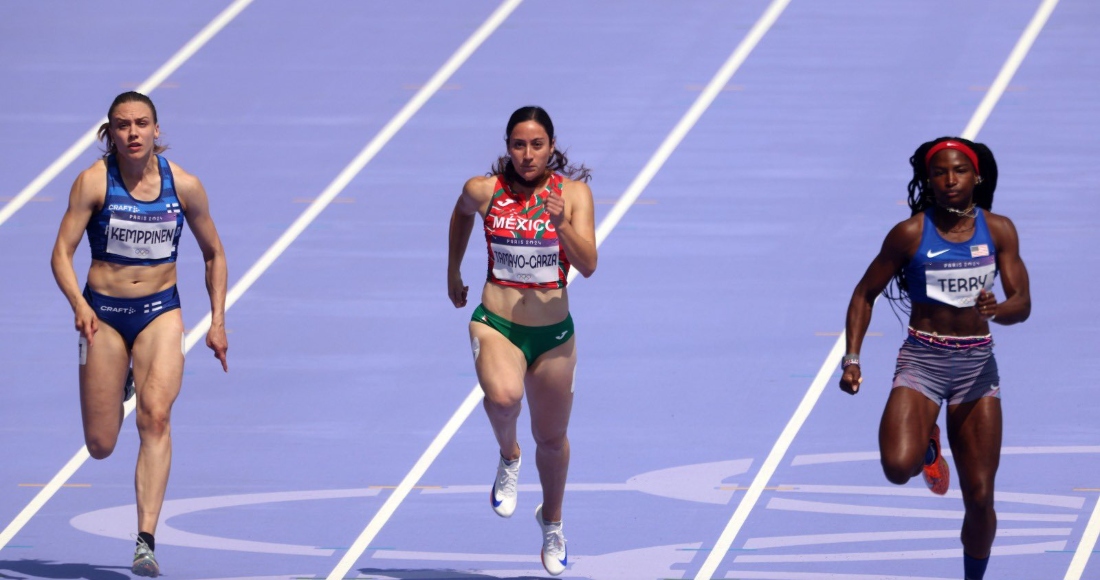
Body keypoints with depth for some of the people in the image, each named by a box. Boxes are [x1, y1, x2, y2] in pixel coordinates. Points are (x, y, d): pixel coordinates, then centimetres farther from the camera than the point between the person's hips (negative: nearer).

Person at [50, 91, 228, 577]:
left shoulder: (183, 185, -4)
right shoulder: (94, 182, -9)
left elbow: (213, 255, 10)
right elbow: (62, 252, -12)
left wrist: (217, 322, 3)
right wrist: (79, 304, -30)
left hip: (160, 312, 0)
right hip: (104, 313, 0)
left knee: (156, 415, -23)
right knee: (100, 446, 3)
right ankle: (117, 387, 43)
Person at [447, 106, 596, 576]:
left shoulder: (573, 193, -7)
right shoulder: (484, 191, -5)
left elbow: (588, 265, -16)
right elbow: (462, 215, 19)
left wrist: (563, 225, -32)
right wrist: (453, 272, 25)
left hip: (554, 334, 1)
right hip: (496, 324, -1)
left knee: (551, 437, 15)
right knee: (503, 396, -34)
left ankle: (552, 520, 43)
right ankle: (508, 457, 1)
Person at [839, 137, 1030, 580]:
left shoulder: (998, 231, 0)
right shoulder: (910, 234, -7)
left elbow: (1022, 305, -4)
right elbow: (865, 294, 2)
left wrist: (998, 309, -28)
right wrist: (852, 359, -8)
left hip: (977, 364, 2)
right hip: (922, 360, -2)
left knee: (979, 497, 0)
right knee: (898, 467, -26)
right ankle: (927, 447, 13)